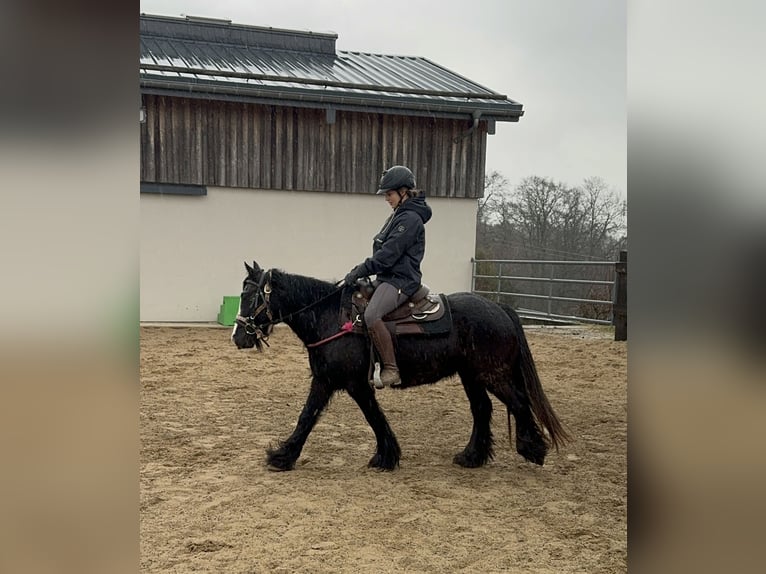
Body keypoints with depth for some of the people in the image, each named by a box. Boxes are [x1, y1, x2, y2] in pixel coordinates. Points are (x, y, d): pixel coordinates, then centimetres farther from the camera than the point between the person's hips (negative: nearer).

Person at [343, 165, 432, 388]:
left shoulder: (410, 219, -14)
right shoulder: (399, 215, 19)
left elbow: (388, 254, -20)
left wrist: (360, 271, -17)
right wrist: (362, 270, 14)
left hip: (401, 281, -11)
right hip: (390, 278, 11)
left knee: (371, 314, -32)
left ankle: (391, 370, -26)